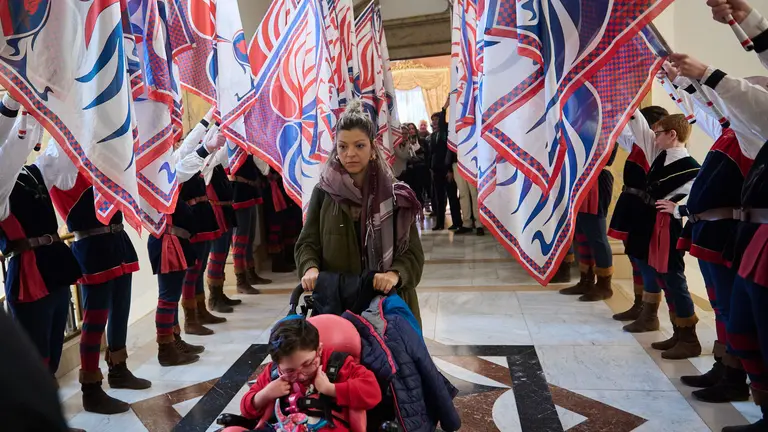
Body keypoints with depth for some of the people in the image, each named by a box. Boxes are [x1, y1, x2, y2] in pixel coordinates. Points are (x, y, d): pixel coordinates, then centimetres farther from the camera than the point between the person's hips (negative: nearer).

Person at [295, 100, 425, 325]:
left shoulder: (396, 195, 0)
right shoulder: (323, 192, 2)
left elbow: (412, 252, -3)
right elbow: (307, 242, 4)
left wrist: (395, 274, -23)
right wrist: (310, 268, -18)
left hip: (388, 301, 0)